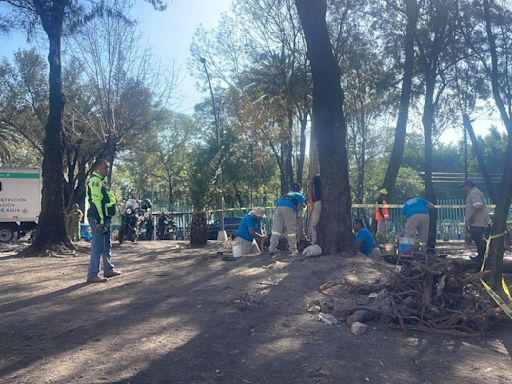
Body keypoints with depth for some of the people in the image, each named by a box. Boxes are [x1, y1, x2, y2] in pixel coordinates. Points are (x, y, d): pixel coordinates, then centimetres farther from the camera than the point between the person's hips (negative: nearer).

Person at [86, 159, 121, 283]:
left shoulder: (100, 181, 21)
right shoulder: (95, 181, -12)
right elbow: (96, 201, -21)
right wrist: (100, 220, -25)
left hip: (104, 218, 11)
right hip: (98, 218, -11)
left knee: (106, 245, 18)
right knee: (97, 246, -9)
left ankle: (108, 269, 29)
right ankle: (92, 275, -5)